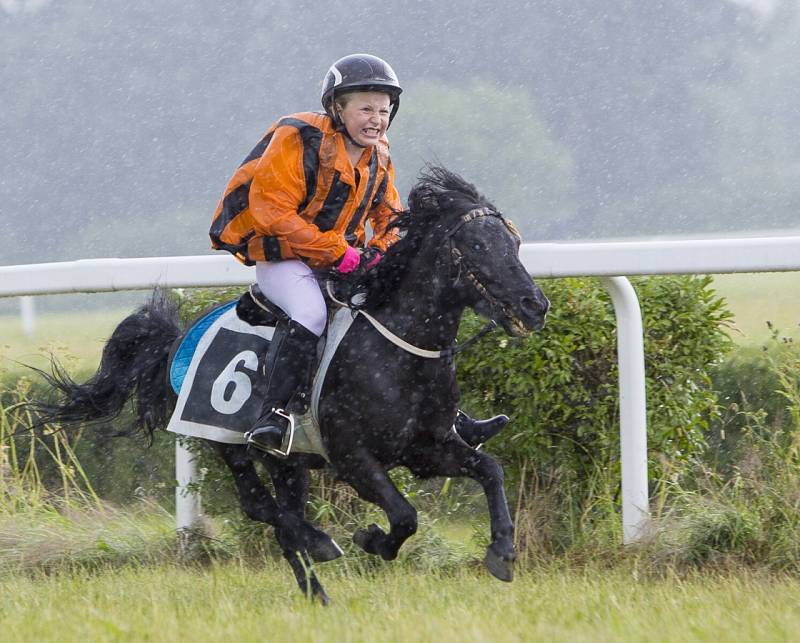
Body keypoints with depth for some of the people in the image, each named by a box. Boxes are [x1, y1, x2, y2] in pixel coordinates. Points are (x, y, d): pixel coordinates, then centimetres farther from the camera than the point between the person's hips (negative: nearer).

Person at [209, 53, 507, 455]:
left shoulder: (378, 156, 8)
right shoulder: (299, 140, -17)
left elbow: (390, 216, 17)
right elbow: (273, 210, -24)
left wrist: (379, 253, -7)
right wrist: (336, 252, -25)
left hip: (343, 261, 8)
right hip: (281, 256, -8)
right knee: (310, 312, -36)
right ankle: (274, 416, -35)